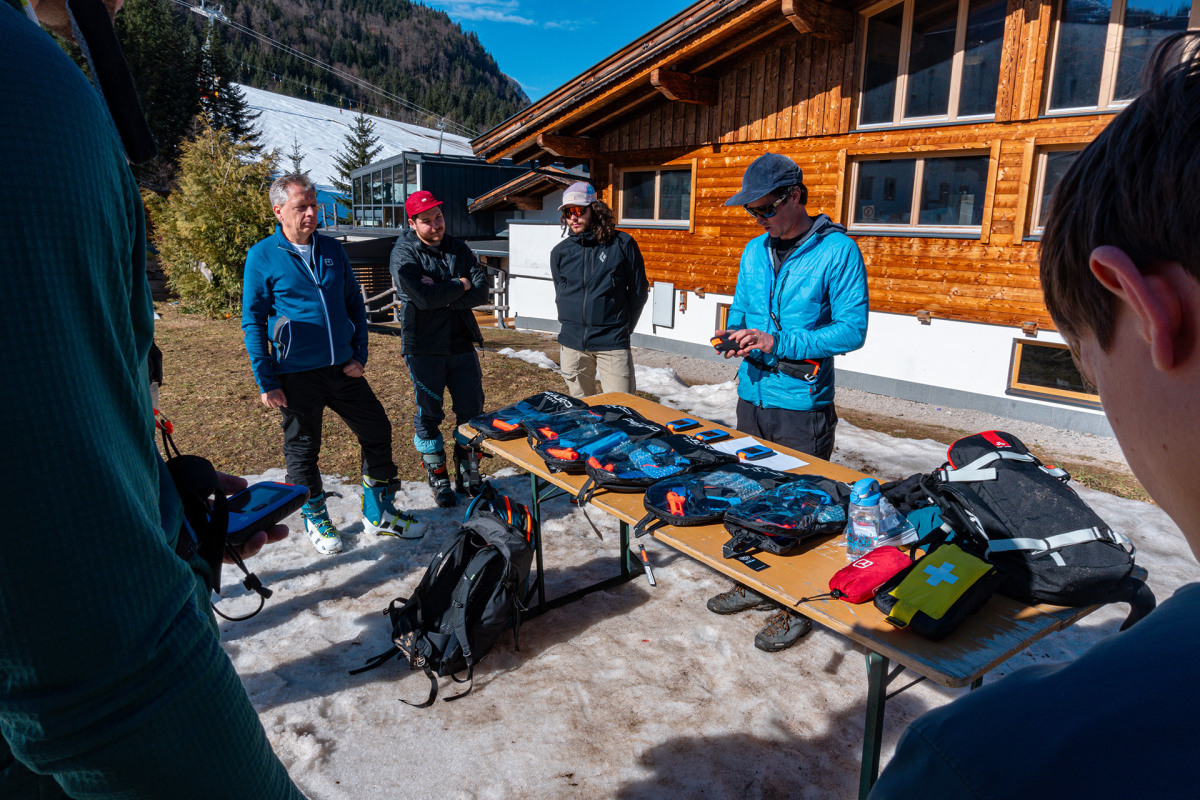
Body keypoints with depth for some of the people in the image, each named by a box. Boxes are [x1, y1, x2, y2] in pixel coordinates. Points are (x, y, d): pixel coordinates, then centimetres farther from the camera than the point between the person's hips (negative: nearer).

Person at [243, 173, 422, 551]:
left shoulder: (332, 249, 7)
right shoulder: (262, 256, -5)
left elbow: (355, 304, 11)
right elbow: (253, 322, -5)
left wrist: (359, 355, 0)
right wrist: (266, 381, -9)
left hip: (343, 369, 4)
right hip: (296, 376, -4)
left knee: (378, 432, 6)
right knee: (303, 450, 9)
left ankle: (379, 513, 24)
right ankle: (316, 520, 31)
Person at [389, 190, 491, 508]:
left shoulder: (458, 249, 8)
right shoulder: (404, 254, -6)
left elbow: (483, 289, -5)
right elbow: (423, 297, -21)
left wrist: (443, 297, -16)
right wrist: (460, 285, -8)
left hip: (461, 344, 4)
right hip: (424, 347, -4)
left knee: (472, 410, 8)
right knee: (429, 413, 4)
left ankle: (468, 475, 23)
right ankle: (438, 479, 19)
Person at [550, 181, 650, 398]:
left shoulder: (622, 244, -1)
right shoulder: (560, 252, 7)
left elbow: (639, 291, 6)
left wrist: (623, 328, 8)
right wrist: (573, 326, 13)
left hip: (612, 344, -3)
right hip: (573, 344, 3)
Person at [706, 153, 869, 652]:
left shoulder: (837, 251, -11)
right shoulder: (754, 251, 9)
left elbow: (852, 329, -14)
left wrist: (778, 343, -21)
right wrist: (734, 335, -6)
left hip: (801, 405, -6)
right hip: (751, 395, 7)